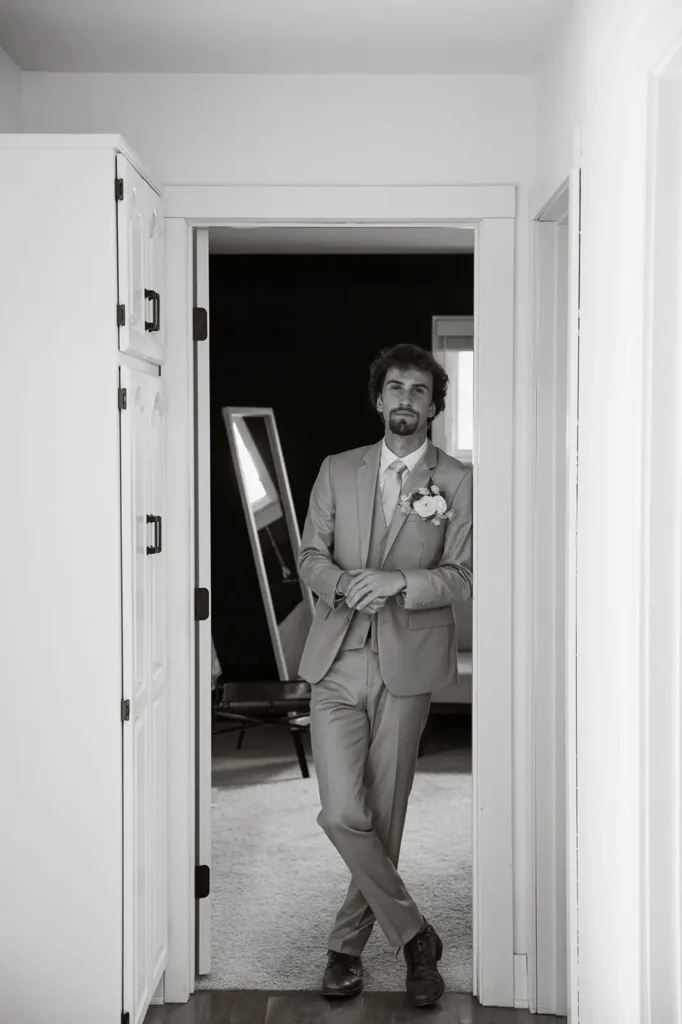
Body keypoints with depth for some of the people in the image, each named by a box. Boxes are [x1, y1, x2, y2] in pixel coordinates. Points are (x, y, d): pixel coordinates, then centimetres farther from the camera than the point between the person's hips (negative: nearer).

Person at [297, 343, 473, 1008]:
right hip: (336, 661, 2)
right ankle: (413, 934, 10)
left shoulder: (457, 481, 4)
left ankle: (347, 945, 24)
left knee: (383, 817, 4)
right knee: (343, 814, -9)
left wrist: (399, 583, -19)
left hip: (407, 664, -1)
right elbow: (310, 554, 7)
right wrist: (344, 584, -14)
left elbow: (461, 576, -2)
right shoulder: (338, 471, 12)